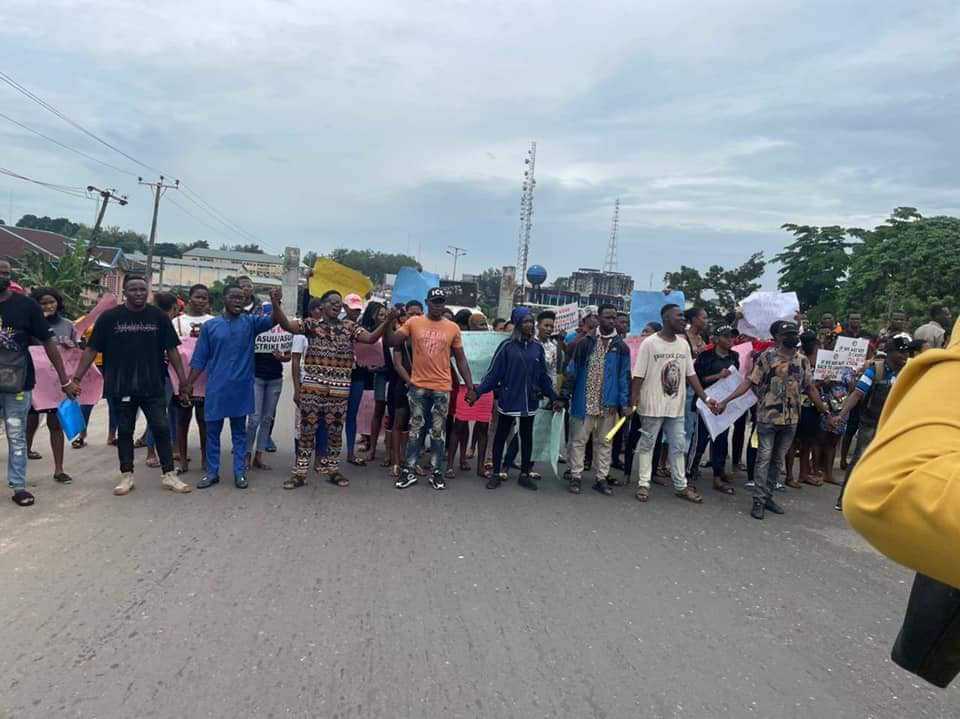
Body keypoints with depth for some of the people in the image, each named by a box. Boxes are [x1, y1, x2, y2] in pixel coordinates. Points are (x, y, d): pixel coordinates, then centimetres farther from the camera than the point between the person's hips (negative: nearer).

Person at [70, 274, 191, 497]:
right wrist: (77, 377, -5)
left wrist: (182, 378, 1)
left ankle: (168, 474, 12)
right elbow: (92, 349, 1)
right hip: (122, 386, 0)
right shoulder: (110, 317, -1)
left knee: (162, 429, 2)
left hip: (153, 386, 0)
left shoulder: (159, 316, 2)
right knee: (124, 431, 10)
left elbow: (171, 349, 4)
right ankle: (126, 476, 23)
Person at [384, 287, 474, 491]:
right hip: (418, 386, 0)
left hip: (442, 388, 0)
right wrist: (389, 322, -21)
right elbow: (391, 342, -4)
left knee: (437, 432, 7)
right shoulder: (413, 322, 1)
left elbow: (460, 359, 7)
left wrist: (469, 384, 2)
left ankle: (437, 472, 15)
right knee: (415, 430, 8)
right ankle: (410, 470, 17)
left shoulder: (453, 328, 3)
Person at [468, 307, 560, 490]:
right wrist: (477, 391, -16)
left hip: (529, 401, 3)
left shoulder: (537, 347, 4)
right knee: (501, 436, 6)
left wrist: (553, 397, 5)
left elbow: (543, 376, 9)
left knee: (527, 437, 13)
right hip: (508, 400, -3)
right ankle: (496, 474, 19)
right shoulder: (507, 346, -6)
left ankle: (525, 474, 25)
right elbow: (494, 373, -7)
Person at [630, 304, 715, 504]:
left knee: (678, 446, 12)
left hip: (676, 407, 6)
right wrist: (633, 401, -15)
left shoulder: (684, 344, 5)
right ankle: (643, 484, 15)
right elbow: (638, 375, -11)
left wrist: (705, 398, 3)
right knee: (647, 445, 6)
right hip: (653, 406, -5)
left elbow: (691, 374, 9)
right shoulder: (650, 343, -11)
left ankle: (681, 486, 22)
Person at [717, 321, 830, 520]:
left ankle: (768, 497, 22)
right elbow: (750, 382, -8)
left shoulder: (803, 361, 7)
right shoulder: (767, 356, -6)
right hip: (768, 417, -4)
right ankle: (759, 501, 5)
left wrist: (825, 413, 14)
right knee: (764, 459, -1)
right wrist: (726, 400, -16)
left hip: (791, 419, 5)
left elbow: (810, 389, 14)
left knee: (778, 460, 11)